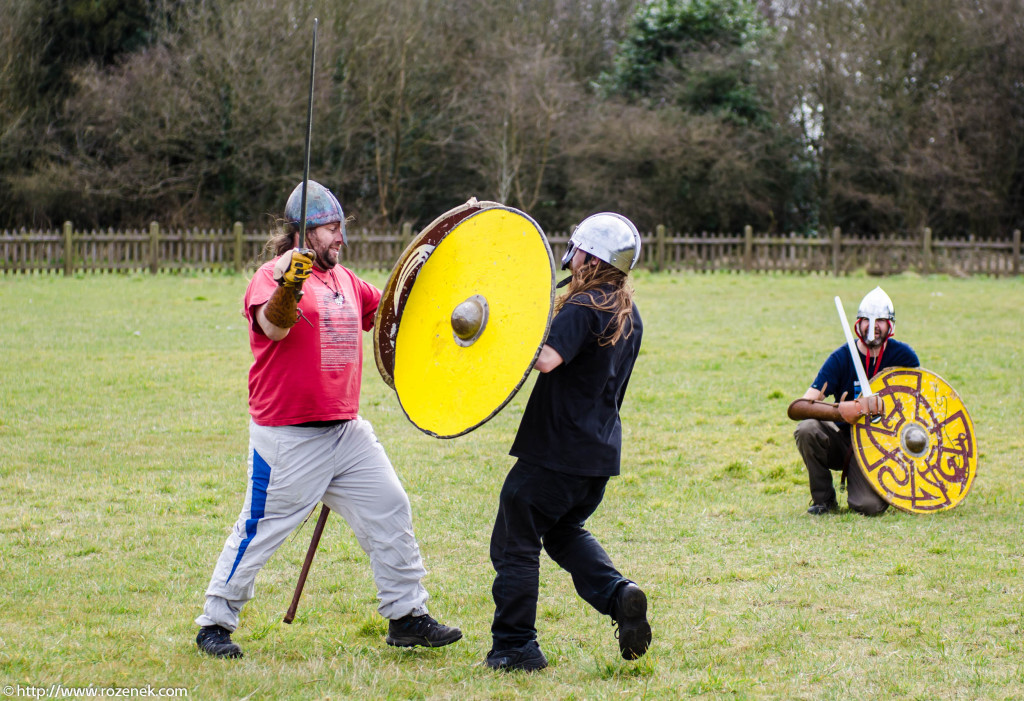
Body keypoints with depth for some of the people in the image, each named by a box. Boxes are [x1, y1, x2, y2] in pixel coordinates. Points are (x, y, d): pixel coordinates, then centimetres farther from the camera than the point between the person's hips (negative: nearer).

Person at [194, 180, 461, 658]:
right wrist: (287, 289, -49)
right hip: (287, 436, -7)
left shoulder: (344, 279, 14)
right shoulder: (272, 276, -11)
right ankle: (215, 624, 12)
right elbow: (273, 326, -30)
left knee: (390, 511, 6)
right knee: (259, 530, -1)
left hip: (347, 432, 7)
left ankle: (406, 617, 16)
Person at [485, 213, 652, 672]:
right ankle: (618, 594, 1)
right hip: (600, 449, 9)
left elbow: (546, 358, -33)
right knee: (566, 532, 25)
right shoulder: (629, 315, 11)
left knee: (516, 540, 2)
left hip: (557, 448, -9)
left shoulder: (583, 308, -18)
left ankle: (514, 646, 6)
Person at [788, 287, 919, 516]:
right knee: (807, 429, -32)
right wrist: (839, 411, -37)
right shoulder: (841, 358, -9)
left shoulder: (903, 356, -5)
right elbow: (797, 408, -18)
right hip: (844, 437, 1)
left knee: (870, 506, -27)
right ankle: (823, 499, -8)